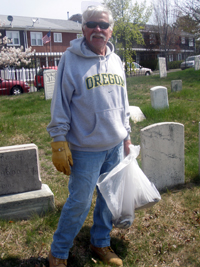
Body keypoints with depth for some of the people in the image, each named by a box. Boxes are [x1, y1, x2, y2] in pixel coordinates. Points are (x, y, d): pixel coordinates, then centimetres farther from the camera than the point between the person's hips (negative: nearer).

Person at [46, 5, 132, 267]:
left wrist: (126, 135, 16)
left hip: (115, 146, 6)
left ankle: (101, 242, 38)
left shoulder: (116, 60, 10)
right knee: (79, 203, 2)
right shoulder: (71, 58, -8)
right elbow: (60, 104, -9)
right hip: (86, 149, -6)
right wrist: (59, 143, -12)